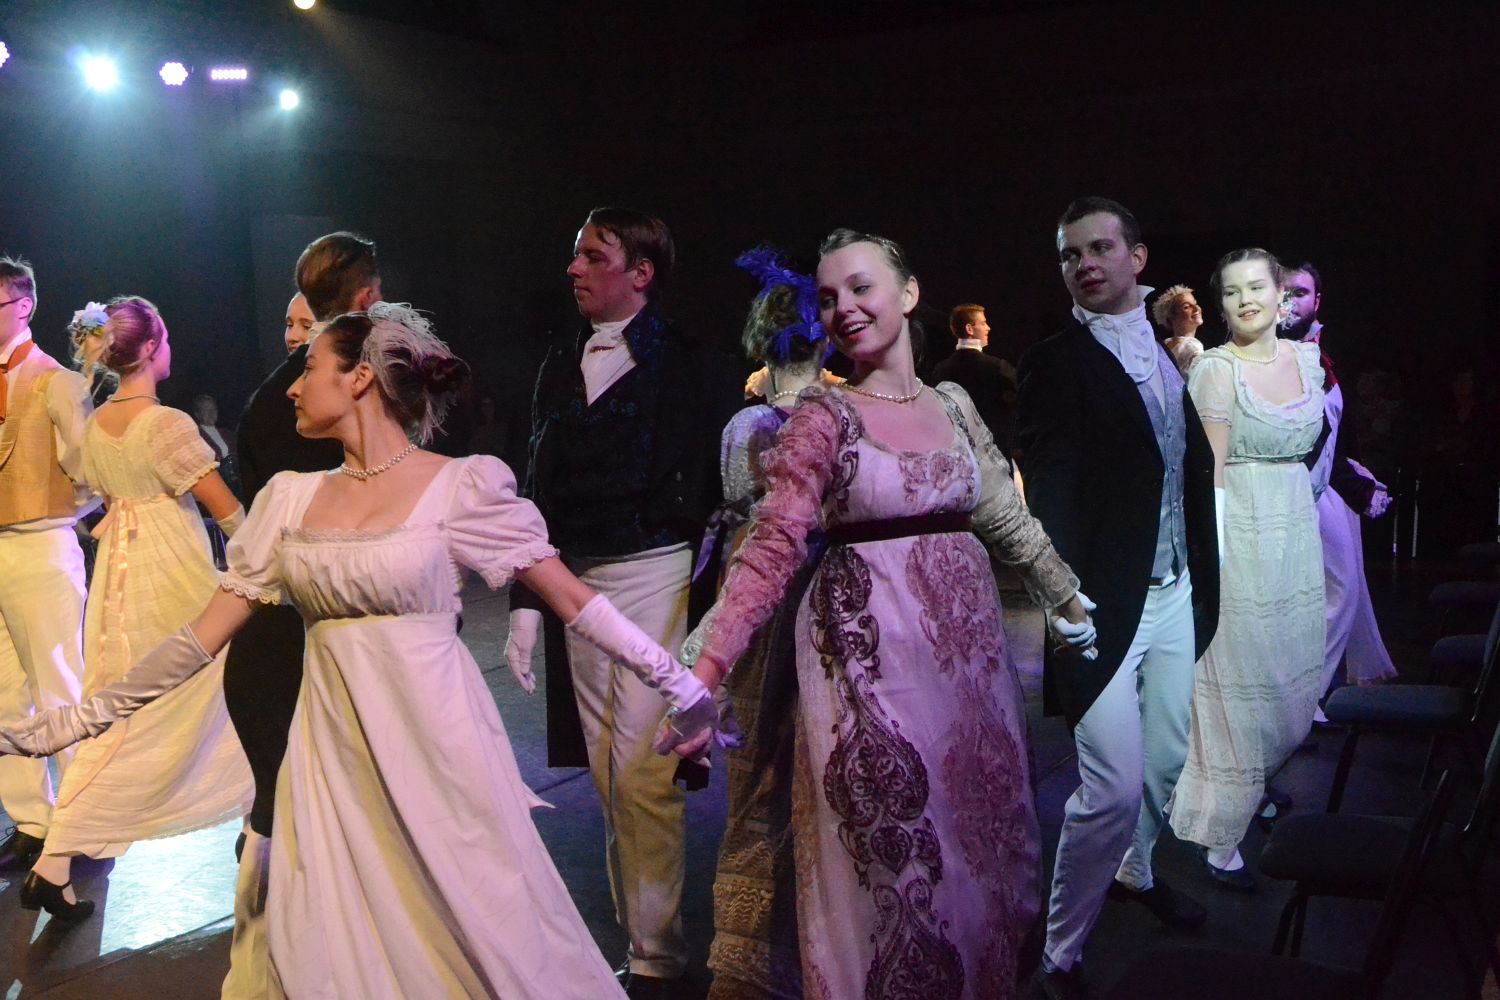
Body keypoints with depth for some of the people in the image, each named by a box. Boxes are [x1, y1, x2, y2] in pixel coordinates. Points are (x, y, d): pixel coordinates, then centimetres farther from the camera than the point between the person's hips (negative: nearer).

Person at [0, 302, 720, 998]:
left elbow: (571, 599, -5)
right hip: (334, 746, 4)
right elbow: (205, 635, 8)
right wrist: (76, 721, 5)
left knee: (480, 936, 2)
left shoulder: (461, 486, -6)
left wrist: (676, 680, -8)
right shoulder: (293, 499, 7)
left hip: (436, 743, -4)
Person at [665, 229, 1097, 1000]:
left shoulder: (954, 403, 7)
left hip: (969, 640, 5)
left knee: (981, 838, 14)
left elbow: (1004, 514, 16)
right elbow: (772, 547, -17)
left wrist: (1068, 598, 20)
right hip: (871, 648, -5)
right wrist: (704, 677, -26)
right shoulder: (824, 416, -8)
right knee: (893, 855, 3)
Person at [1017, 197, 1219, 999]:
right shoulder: (1054, 363, -8)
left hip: (1176, 594, 6)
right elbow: (1048, 492, -16)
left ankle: (1134, 869, 48)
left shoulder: (1174, 350, 11)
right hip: (1106, 601, -6)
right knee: (1113, 787, -8)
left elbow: (1196, 466, 11)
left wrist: (1205, 581, 6)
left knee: (1166, 761, 19)